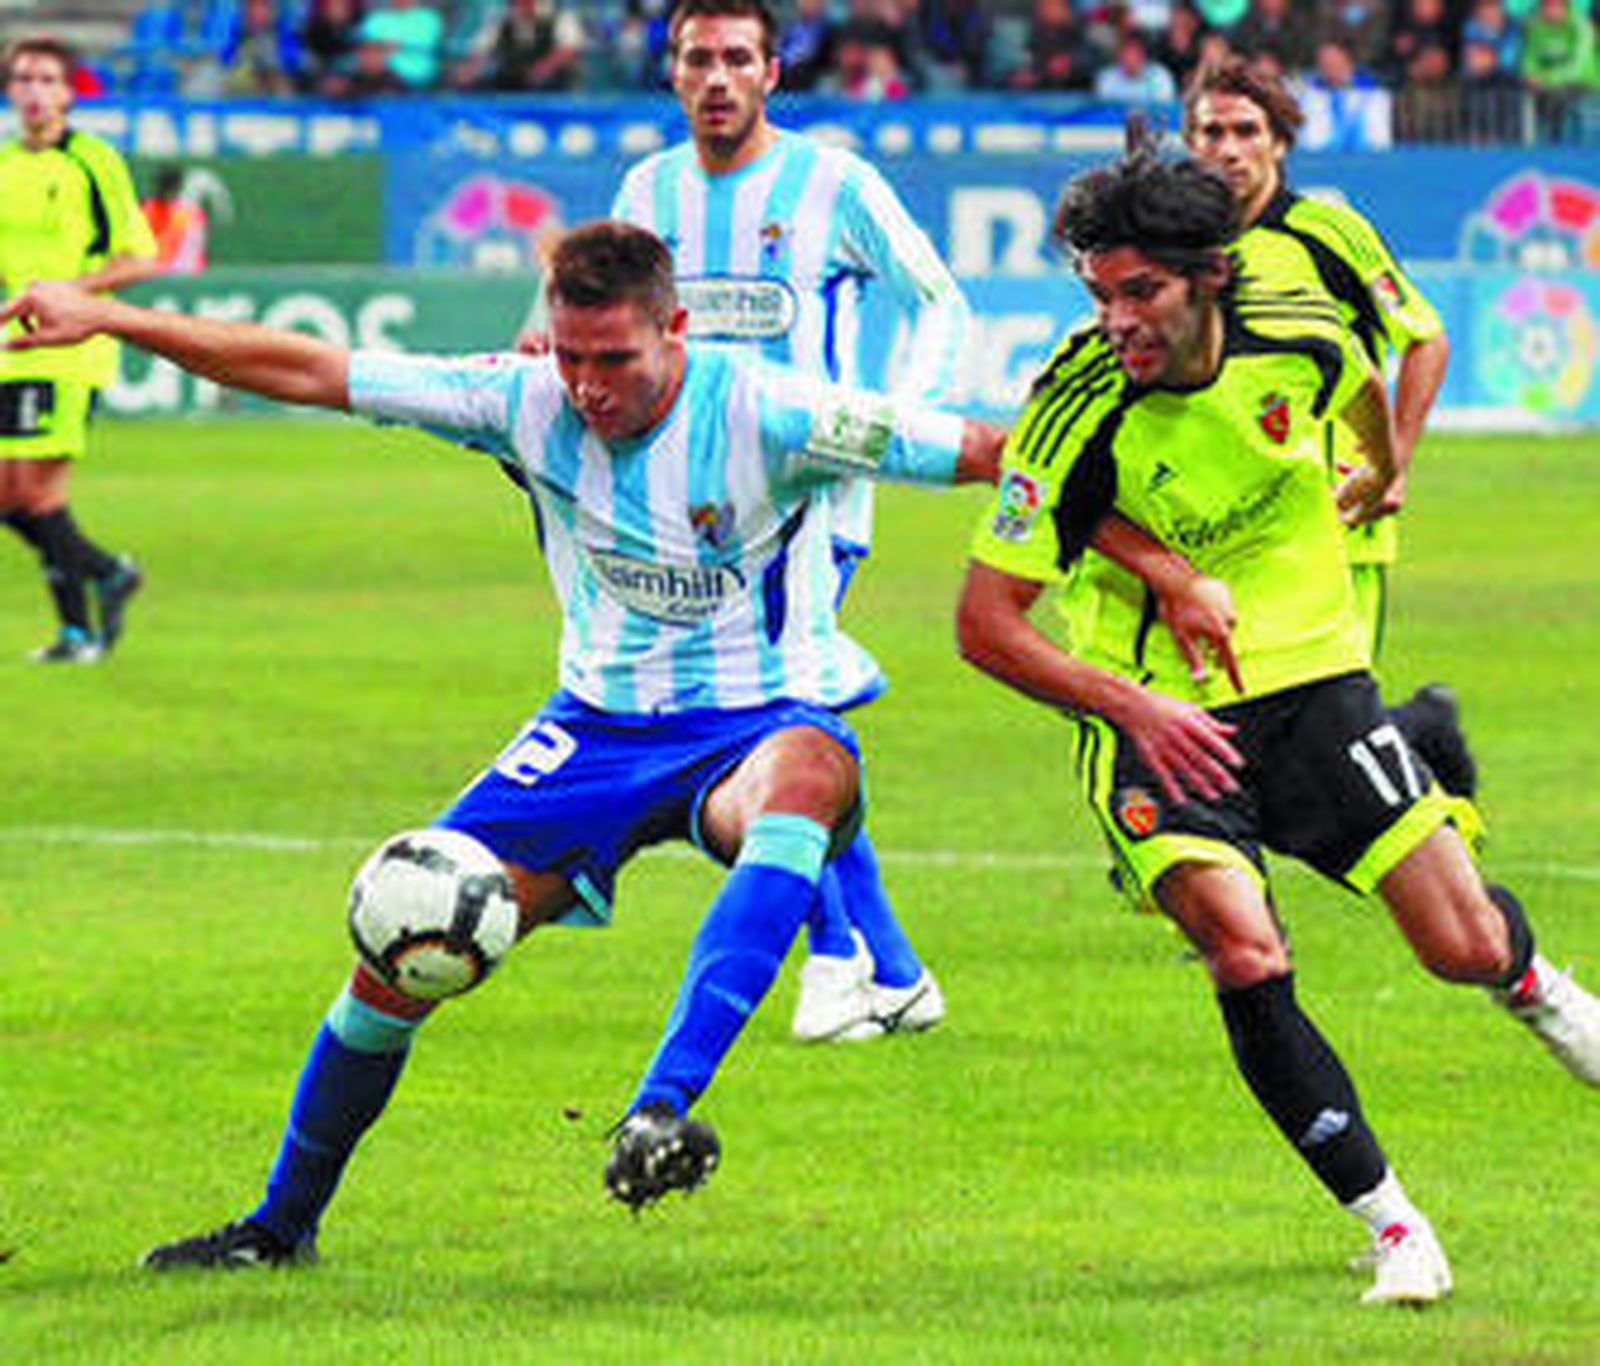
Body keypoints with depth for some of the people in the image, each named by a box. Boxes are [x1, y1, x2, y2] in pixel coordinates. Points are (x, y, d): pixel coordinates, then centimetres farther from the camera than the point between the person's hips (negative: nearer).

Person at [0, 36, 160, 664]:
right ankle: (107, 573, 21)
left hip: (70, 349, -7)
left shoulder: (94, 162, -6)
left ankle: (79, 629, -2)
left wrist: (71, 287, -19)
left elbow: (141, 258, -7)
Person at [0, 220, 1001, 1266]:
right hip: (602, 723, 4)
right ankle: (284, 1223, 17)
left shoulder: (763, 415, -19)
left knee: (807, 776, -41)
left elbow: (976, 451, -19)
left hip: (761, 719, -4)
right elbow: (307, 371, -6)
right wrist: (107, 319, -8)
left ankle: (662, 1109, -53)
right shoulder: (528, 404, -8)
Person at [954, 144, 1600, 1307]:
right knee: (1246, 958, -24)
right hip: (1156, 713, -3)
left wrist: (1380, 476, 35)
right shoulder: (1078, 410, -22)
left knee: (1463, 945, -3)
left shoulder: (1297, 336, -13)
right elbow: (986, 621, -18)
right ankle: (1392, 1227, -11)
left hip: (1313, 677, 3)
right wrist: (1131, 705, -26)